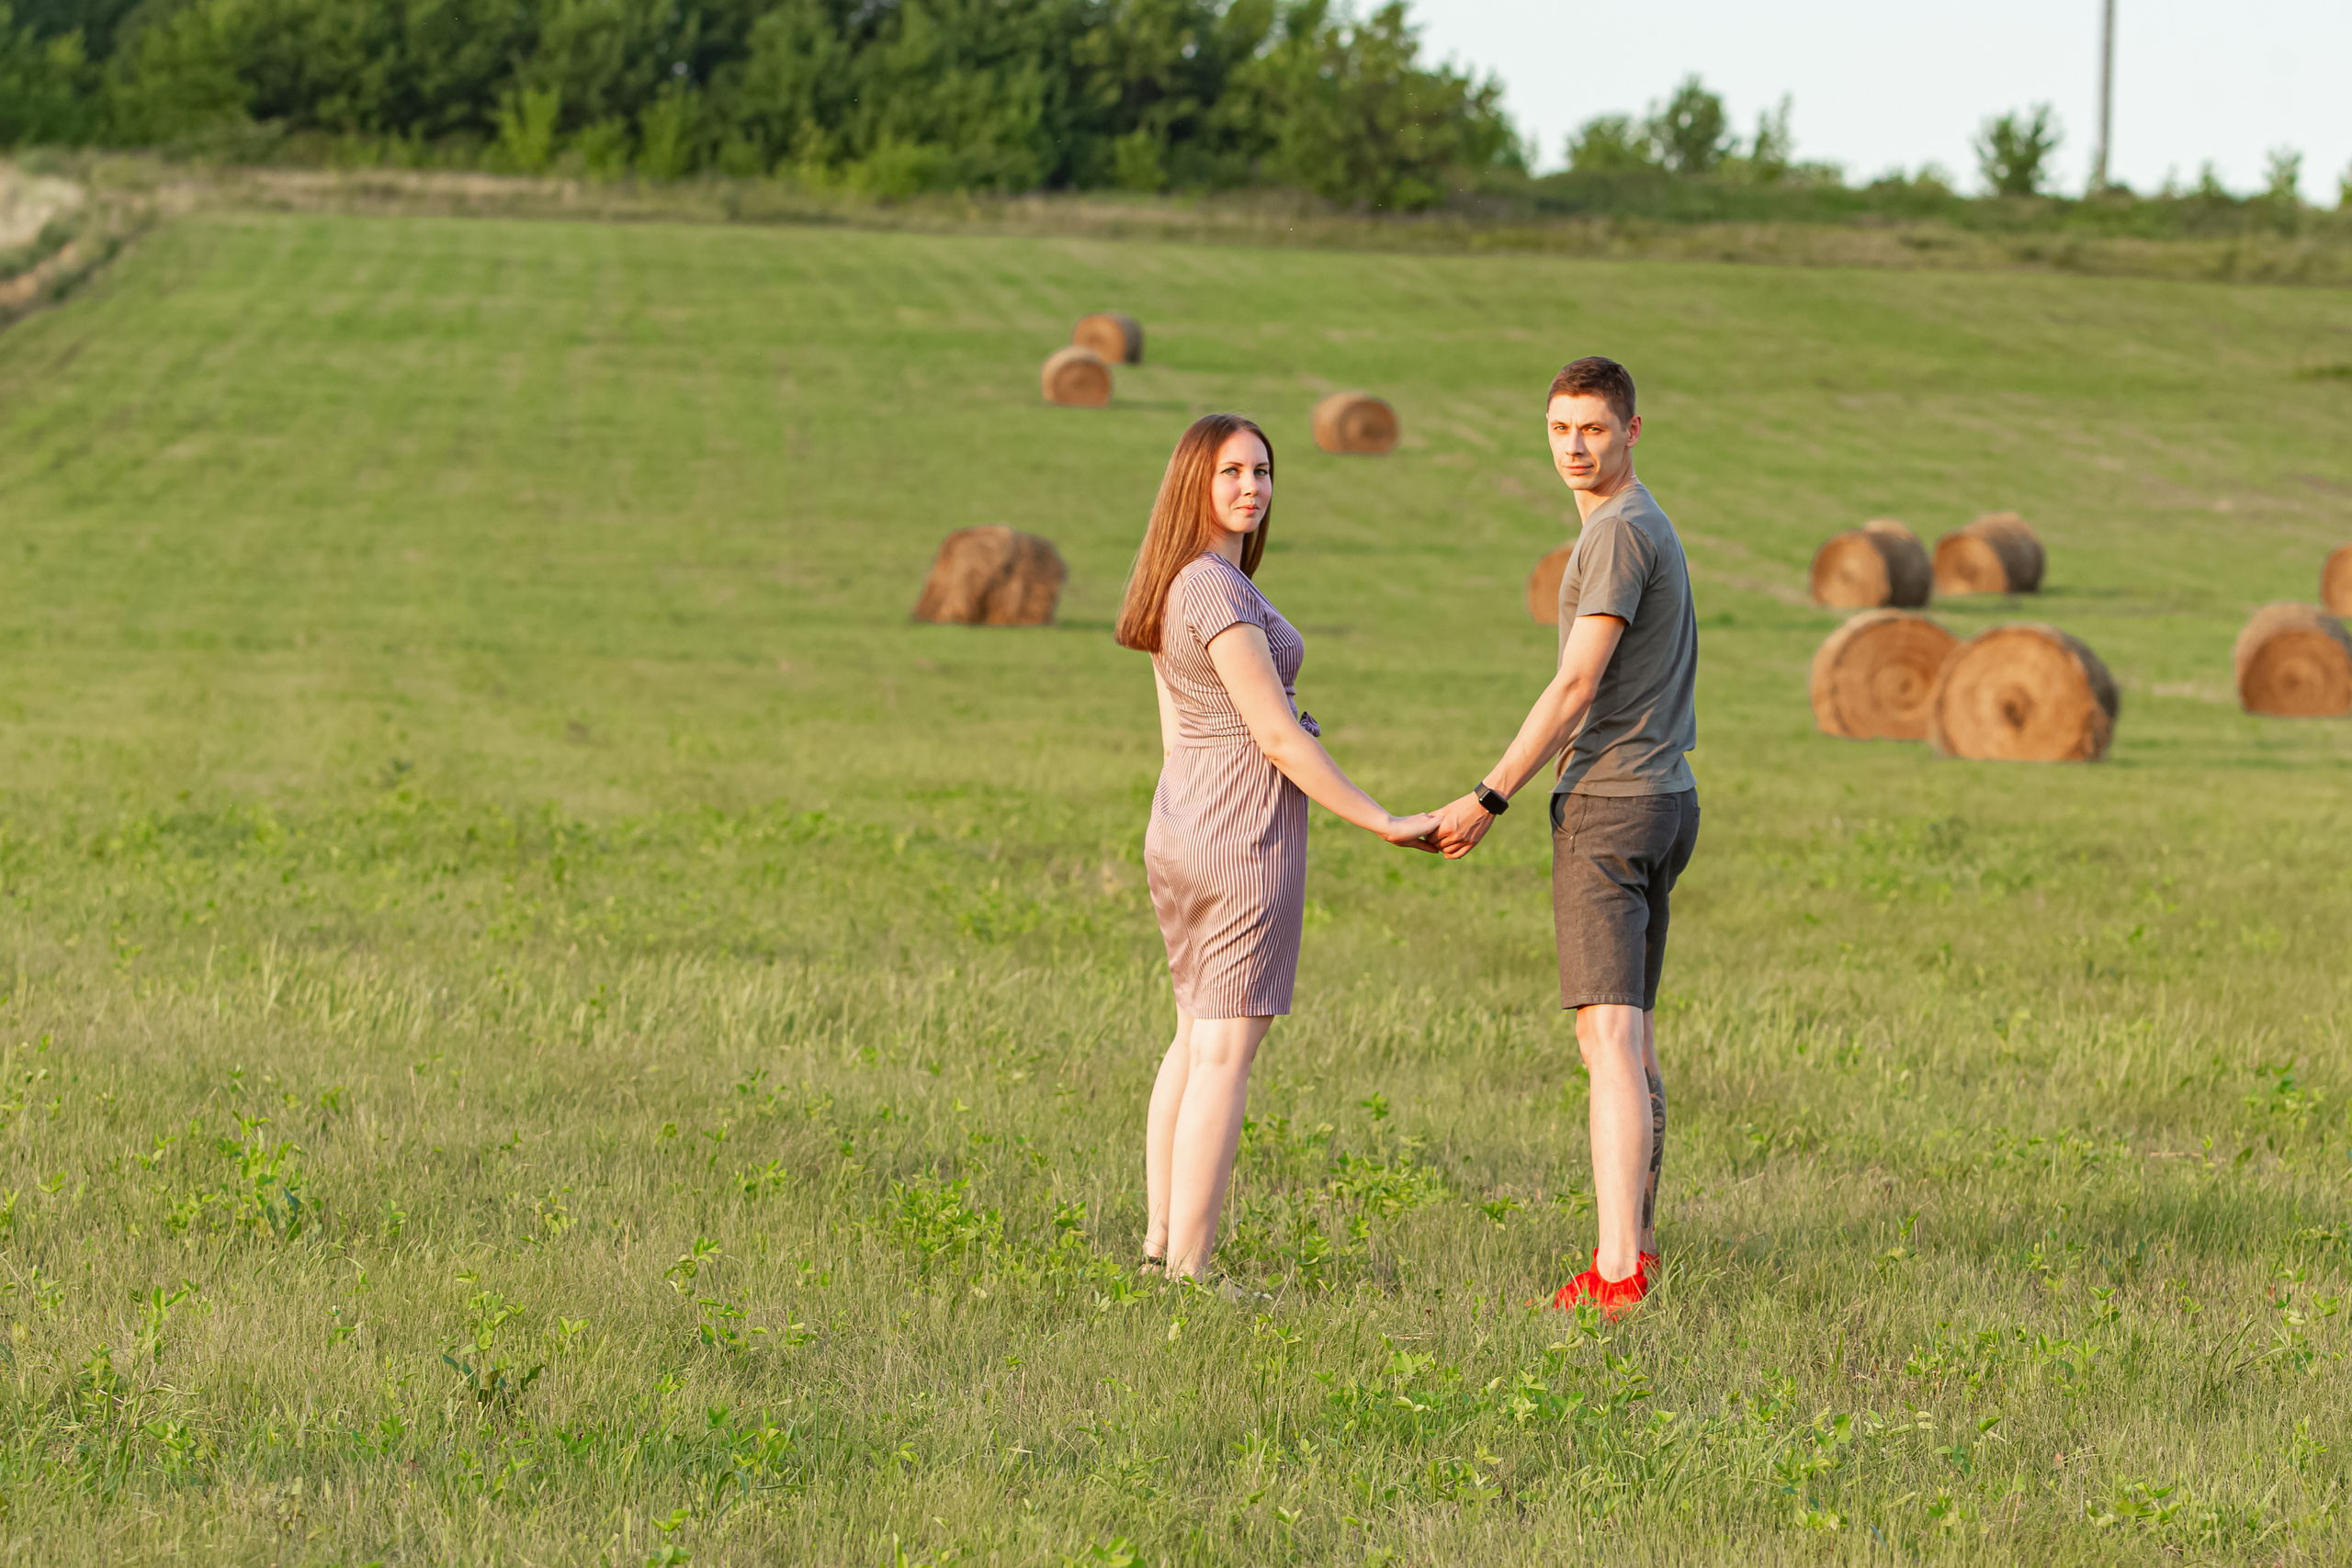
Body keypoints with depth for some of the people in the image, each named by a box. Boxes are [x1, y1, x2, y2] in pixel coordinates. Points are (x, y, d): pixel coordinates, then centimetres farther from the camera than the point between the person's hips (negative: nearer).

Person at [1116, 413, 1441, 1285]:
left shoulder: (1175, 586, 10)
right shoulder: (1219, 591, -19)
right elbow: (1277, 734, -20)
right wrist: (1386, 825, -15)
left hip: (1179, 831, 10)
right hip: (1247, 835, -10)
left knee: (1196, 1039, 17)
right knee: (1225, 1055, -5)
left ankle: (1160, 1247, 19)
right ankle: (1188, 1273, -5)